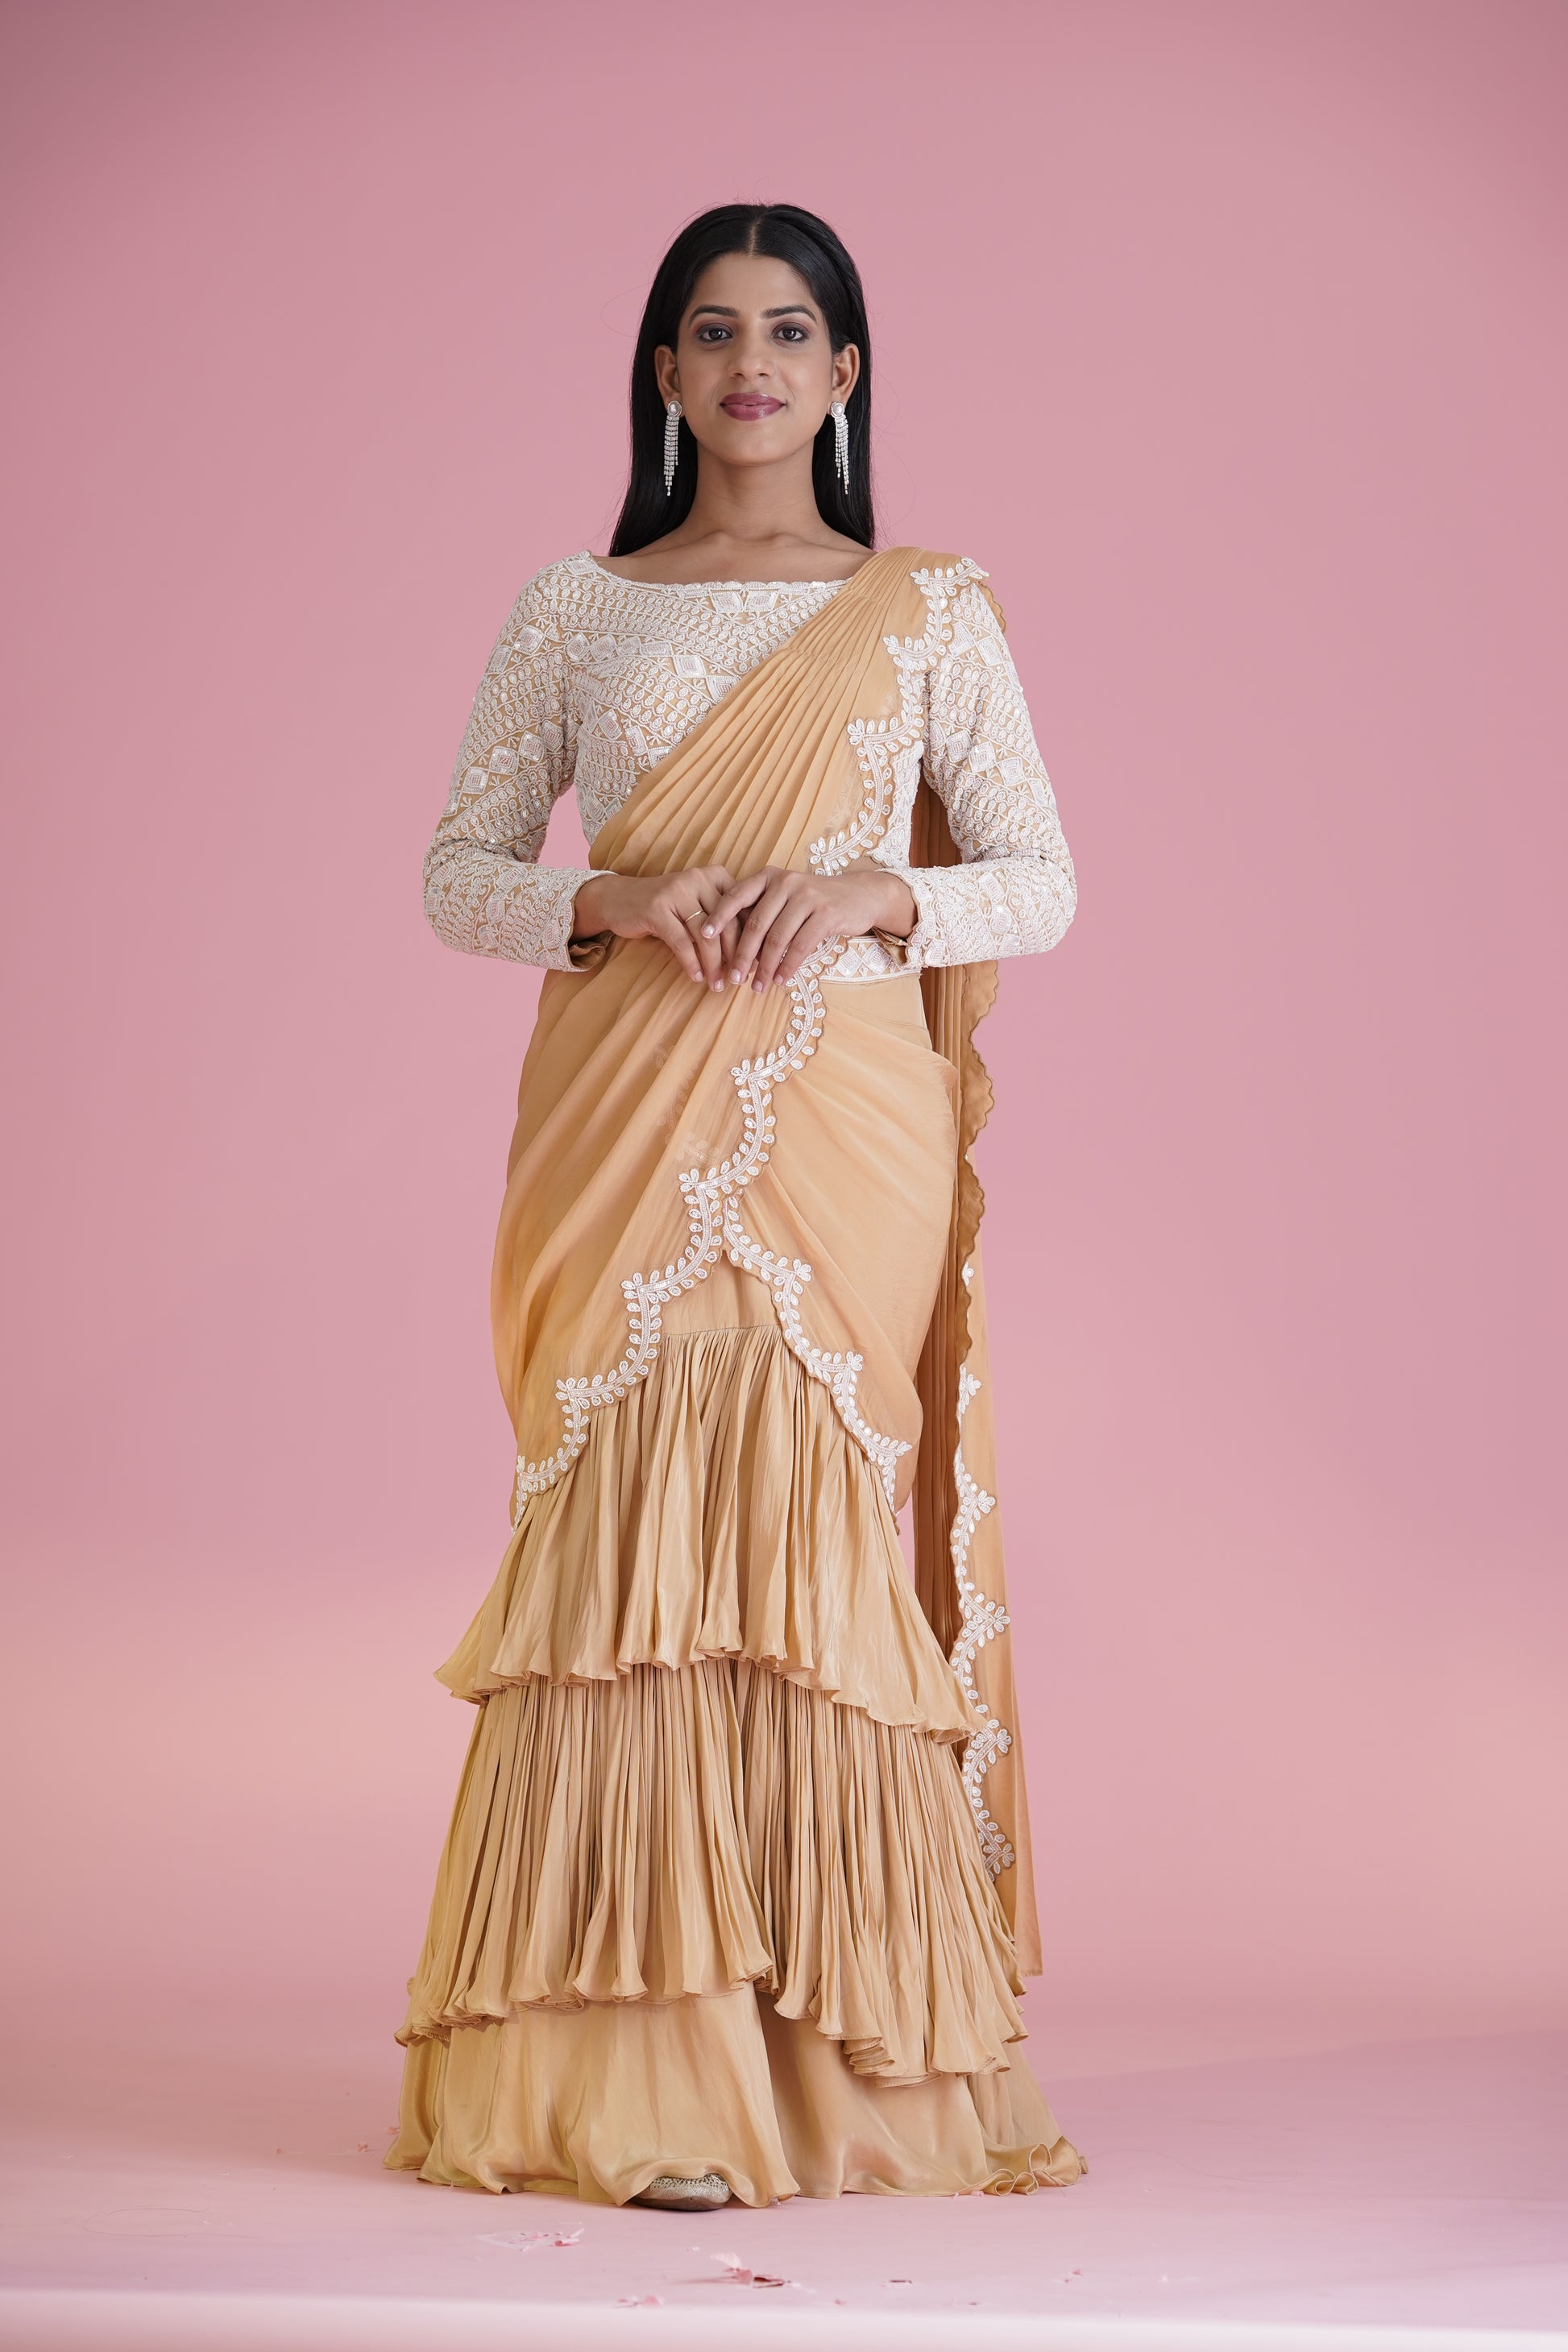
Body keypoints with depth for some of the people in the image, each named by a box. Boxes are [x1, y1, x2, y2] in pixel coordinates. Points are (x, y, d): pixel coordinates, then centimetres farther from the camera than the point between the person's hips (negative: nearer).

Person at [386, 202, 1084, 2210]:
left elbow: (1043, 886, 7)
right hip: (626, 1131, 1)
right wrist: (615, 900, -10)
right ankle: (646, 2082, -3)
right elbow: (457, 871, 9)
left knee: (814, 1544, -4)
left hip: (843, 1130, 0)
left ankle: (835, 2065, 6)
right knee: (631, 1537, -7)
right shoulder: (571, 612, 12)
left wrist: (872, 893, -12)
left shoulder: (927, 615, 10)